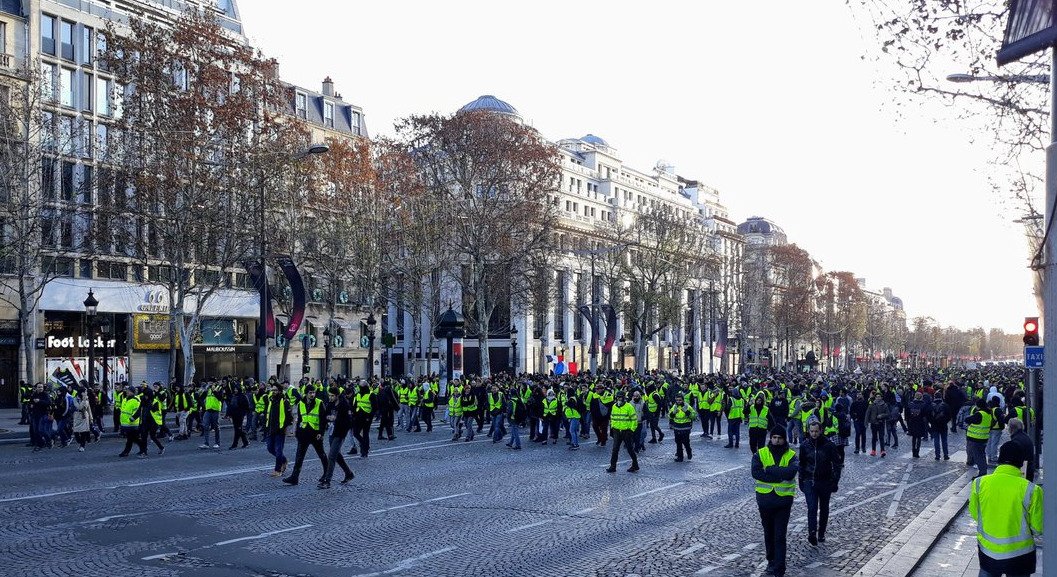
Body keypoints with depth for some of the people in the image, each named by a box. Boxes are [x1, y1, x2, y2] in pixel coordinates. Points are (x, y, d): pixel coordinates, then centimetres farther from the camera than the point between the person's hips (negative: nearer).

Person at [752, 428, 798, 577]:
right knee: (768, 533, 17)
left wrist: (770, 470, -21)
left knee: (780, 536, -5)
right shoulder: (760, 454, -2)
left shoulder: (791, 455, -3)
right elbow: (756, 472, -18)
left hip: (783, 500, -2)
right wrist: (780, 475, -20)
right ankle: (771, 561, 34)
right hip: (765, 499, 2)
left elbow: (792, 471, -22)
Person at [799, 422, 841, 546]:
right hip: (810, 482, 0)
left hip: (825, 482, 0)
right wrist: (801, 482, 10)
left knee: (824, 509, 11)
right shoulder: (805, 446, 0)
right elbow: (801, 465, 11)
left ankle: (821, 534, 24)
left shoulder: (829, 445, -7)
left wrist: (834, 483, -6)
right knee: (812, 508, -13)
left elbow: (837, 464, -2)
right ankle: (812, 534, -20)